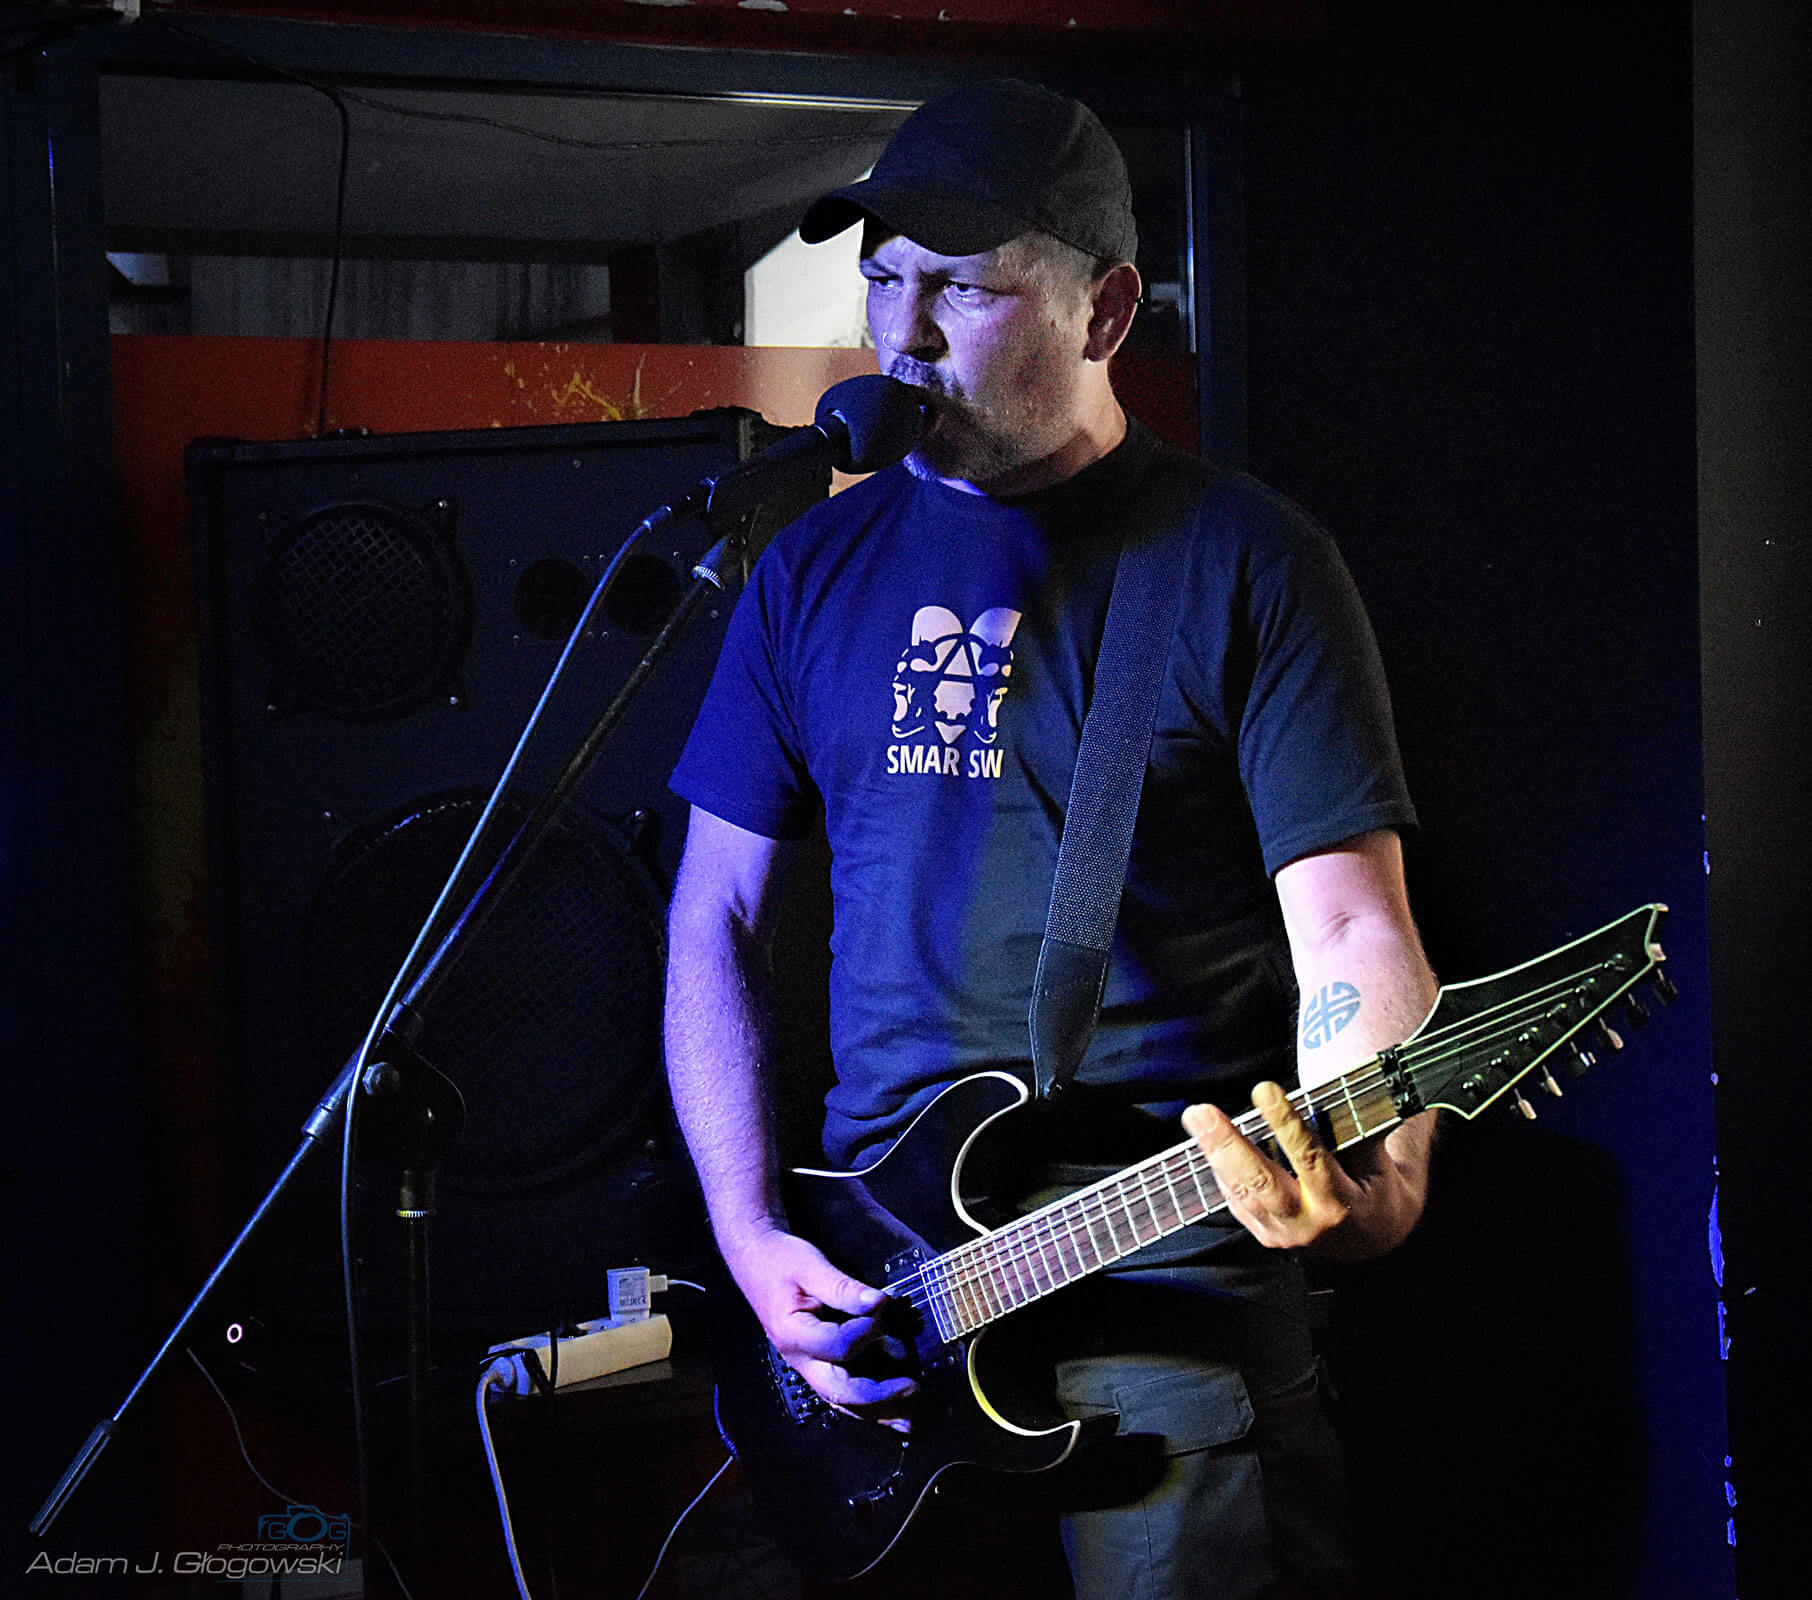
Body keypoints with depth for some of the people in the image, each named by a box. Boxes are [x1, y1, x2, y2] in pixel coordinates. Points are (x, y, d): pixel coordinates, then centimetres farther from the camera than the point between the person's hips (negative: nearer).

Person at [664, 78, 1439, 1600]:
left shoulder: (1246, 562, -3)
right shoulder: (819, 566, 10)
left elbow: (1353, 929, -8)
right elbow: (717, 919, 12)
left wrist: (1373, 1173, -28)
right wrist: (753, 1237, 1)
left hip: (1167, 1288, -4)